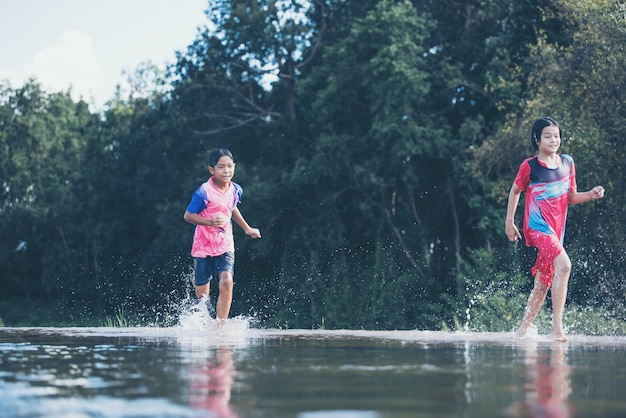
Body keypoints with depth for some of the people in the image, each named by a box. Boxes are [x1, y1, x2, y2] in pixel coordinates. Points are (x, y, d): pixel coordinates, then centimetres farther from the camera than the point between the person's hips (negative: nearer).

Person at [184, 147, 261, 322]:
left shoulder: (235, 190, 1)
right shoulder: (204, 192, -17)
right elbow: (188, 215, -12)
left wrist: (247, 228, 29)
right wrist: (210, 221, -26)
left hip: (225, 246, 3)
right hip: (203, 247, -3)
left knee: (227, 282, -21)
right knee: (202, 294, 6)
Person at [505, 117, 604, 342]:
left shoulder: (567, 163, 9)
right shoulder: (529, 166, -4)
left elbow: (571, 197, 15)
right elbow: (515, 191, 9)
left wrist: (591, 195, -3)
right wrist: (509, 221, 9)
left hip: (557, 228, 7)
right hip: (537, 225, -6)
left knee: (543, 282, 10)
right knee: (563, 264, -28)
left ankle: (523, 330, 23)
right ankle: (557, 327, -28)